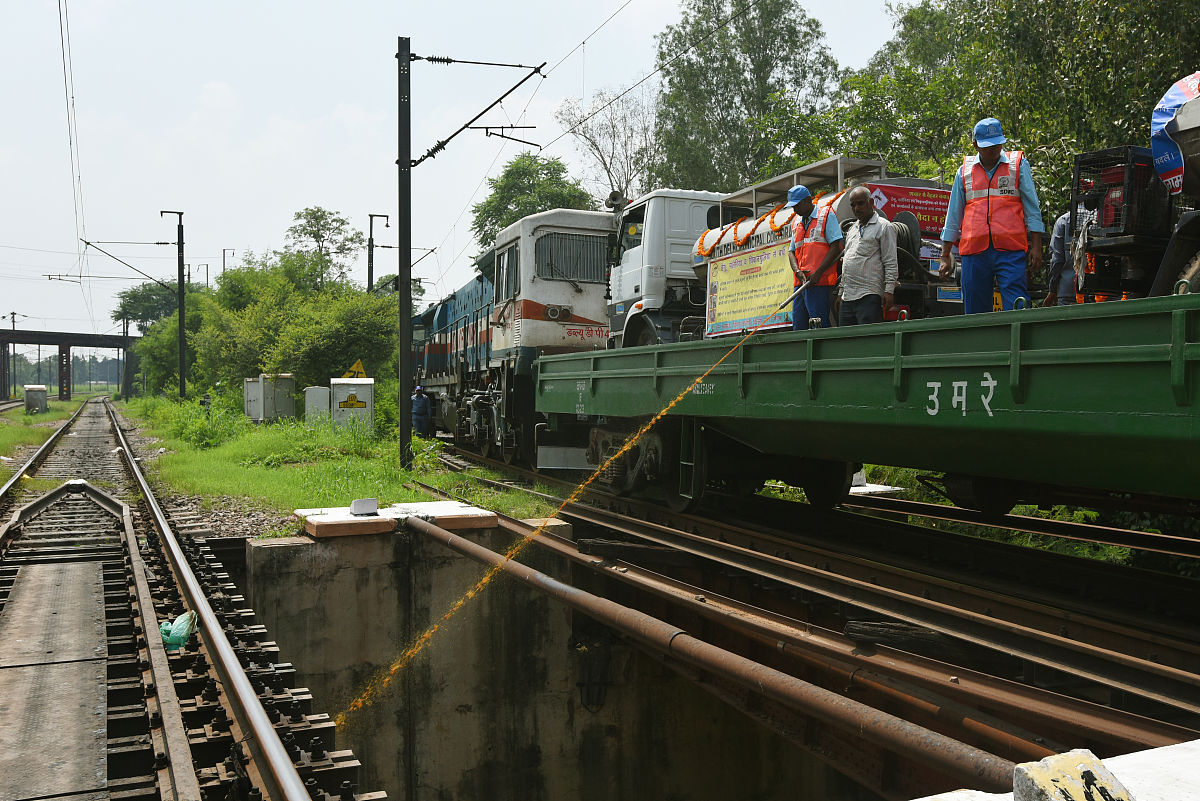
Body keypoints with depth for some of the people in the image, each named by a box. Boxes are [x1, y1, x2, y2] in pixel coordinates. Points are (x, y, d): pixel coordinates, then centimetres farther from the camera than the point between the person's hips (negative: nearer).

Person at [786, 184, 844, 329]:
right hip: (800, 283, 7)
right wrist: (797, 271, -2)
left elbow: (837, 247, -7)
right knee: (798, 329, 3)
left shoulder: (826, 215, 2)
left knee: (820, 327, -11)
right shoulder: (796, 222, 22)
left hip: (820, 282, -6)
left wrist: (818, 273, -14)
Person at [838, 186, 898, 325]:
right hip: (847, 298, 7)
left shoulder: (884, 227, 1)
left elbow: (890, 264, -6)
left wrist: (889, 291, -14)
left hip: (869, 297, -7)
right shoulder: (852, 229, 23)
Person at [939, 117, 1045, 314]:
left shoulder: (1018, 165, 11)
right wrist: (945, 256, 14)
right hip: (974, 251, 2)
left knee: (1017, 308, -12)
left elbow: (1032, 209, 10)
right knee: (974, 312, 2)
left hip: (1011, 249, -2)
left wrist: (1036, 246, 1)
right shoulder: (965, 171, 16)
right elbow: (953, 216, 18)